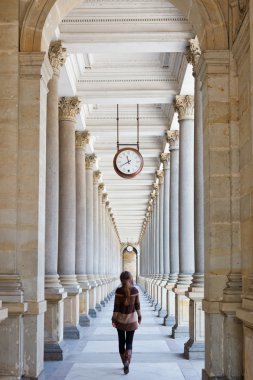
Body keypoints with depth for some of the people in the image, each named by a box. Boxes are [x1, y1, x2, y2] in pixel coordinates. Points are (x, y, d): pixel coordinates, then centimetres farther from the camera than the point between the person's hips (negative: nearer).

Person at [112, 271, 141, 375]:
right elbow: (137, 305, -2)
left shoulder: (118, 291, -13)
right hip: (132, 319, 1)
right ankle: (127, 362, -17)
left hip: (120, 319, -1)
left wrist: (113, 319, -5)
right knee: (129, 342, 6)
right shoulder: (135, 290, -9)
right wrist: (139, 316, 11)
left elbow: (116, 306, -12)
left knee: (121, 341, 16)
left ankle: (125, 363, 22)